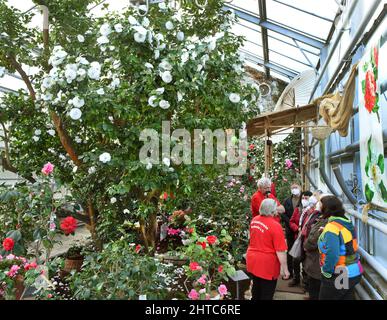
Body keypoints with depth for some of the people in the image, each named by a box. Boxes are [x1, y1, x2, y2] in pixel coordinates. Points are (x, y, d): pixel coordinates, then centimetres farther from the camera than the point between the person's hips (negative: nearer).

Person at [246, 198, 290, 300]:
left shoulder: (254, 220, -2)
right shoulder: (275, 226, -23)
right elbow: (280, 251, -21)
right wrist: (285, 268, -13)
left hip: (252, 260, 6)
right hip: (267, 264, -6)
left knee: (256, 289, 26)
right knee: (267, 294, 13)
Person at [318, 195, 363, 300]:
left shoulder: (331, 227, -22)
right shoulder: (348, 223, 4)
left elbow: (332, 254, -28)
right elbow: (351, 248, 13)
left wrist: (327, 271, -18)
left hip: (337, 277, -8)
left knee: (326, 297, 9)